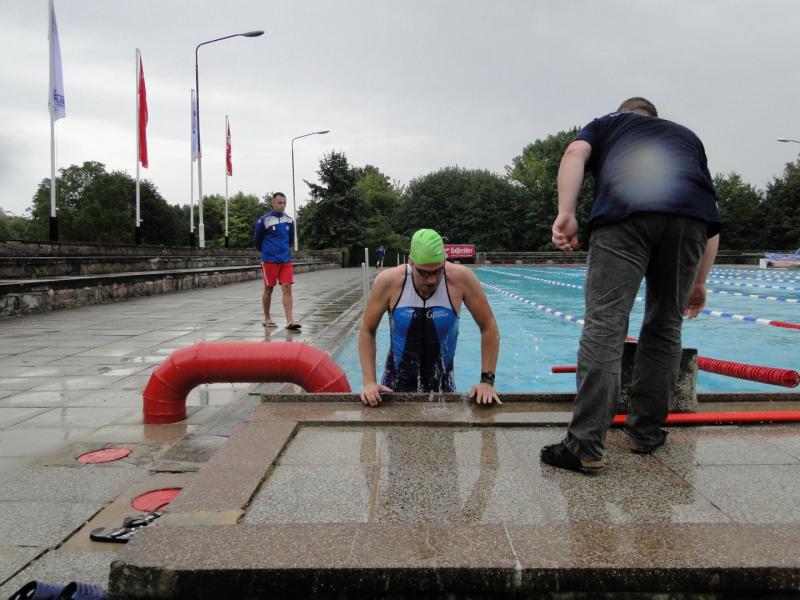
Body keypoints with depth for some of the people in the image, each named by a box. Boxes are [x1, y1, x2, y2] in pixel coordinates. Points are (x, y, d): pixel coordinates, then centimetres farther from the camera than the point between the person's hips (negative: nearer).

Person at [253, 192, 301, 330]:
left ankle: (289, 321, -8)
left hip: (286, 260, 3)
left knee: (287, 288, -5)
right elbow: (256, 241, 5)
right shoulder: (263, 221, -7)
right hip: (269, 261, -3)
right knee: (268, 289, 6)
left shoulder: (289, 221, 5)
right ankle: (267, 319, 21)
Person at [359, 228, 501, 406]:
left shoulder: (461, 278, -21)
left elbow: (489, 327, -10)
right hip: (397, 382, 0)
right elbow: (367, 331, -7)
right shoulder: (388, 281, -20)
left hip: (442, 382, 0)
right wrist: (369, 382, -15)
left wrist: (487, 381, -13)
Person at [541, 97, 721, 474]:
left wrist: (566, 212, -3)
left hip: (624, 212, -3)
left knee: (604, 325, -8)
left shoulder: (608, 123, 33)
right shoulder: (686, 135, 40)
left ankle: (585, 448, -11)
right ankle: (646, 432, 22)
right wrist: (699, 282, 34)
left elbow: (575, 153, 8)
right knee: (665, 327, 15)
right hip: (690, 214, 4)